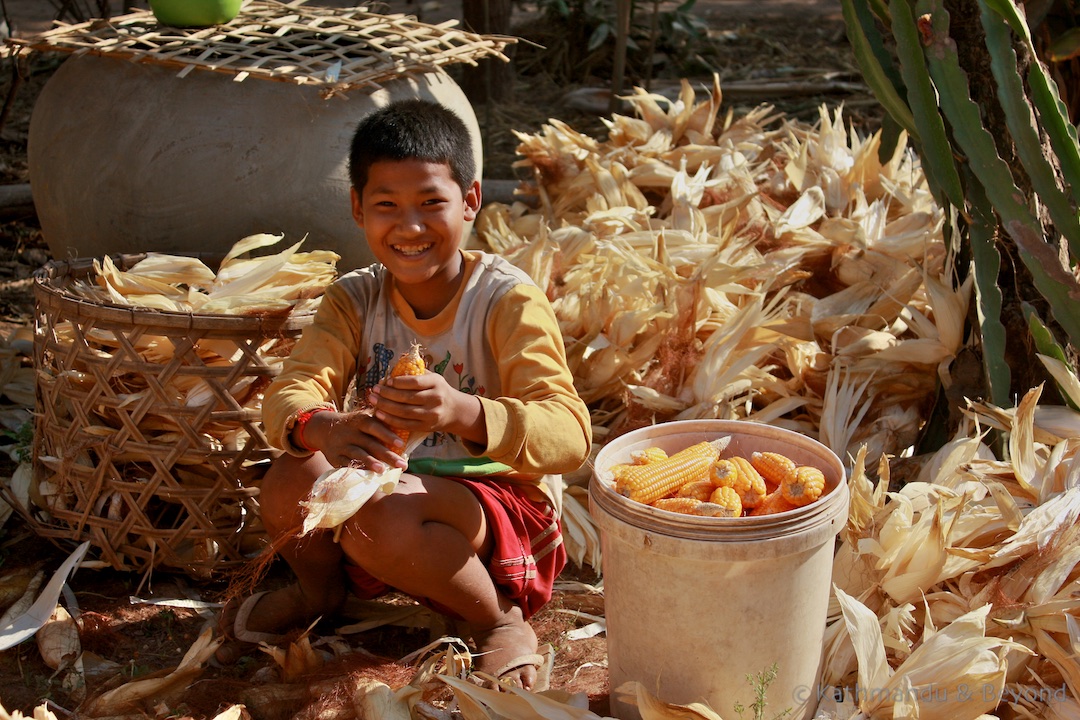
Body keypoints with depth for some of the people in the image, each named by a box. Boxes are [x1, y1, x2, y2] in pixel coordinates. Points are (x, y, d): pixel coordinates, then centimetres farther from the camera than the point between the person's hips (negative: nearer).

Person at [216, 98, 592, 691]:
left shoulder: (508, 301, -18)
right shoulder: (355, 301, -3)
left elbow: (570, 435, -30)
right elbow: (287, 397, -18)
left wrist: (462, 412, -49)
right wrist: (324, 429, -44)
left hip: (505, 512, -5)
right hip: (394, 485, 6)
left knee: (381, 511, -34)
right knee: (292, 474, -22)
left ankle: (498, 620, -6)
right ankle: (320, 587, 13)